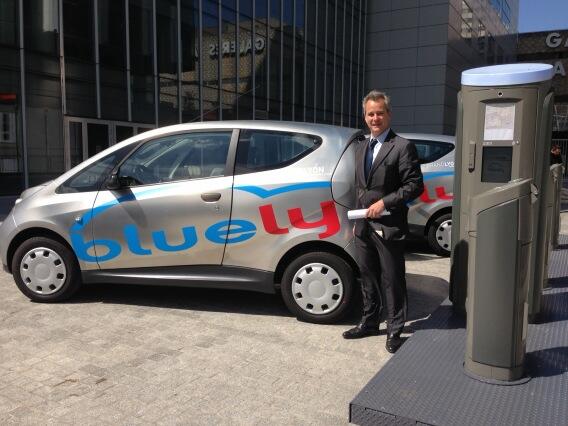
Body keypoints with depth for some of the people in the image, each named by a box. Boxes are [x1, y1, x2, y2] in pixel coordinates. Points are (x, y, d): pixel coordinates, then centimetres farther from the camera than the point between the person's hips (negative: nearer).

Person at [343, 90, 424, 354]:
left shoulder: (402, 147, -8)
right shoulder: (361, 148, 15)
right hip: (364, 226, 7)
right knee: (368, 278, 17)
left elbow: (415, 186, -12)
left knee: (392, 280, 4)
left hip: (388, 227, -7)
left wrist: (384, 203, -17)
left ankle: (394, 331, 18)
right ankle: (369, 322, 32)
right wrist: (357, 221, 16)